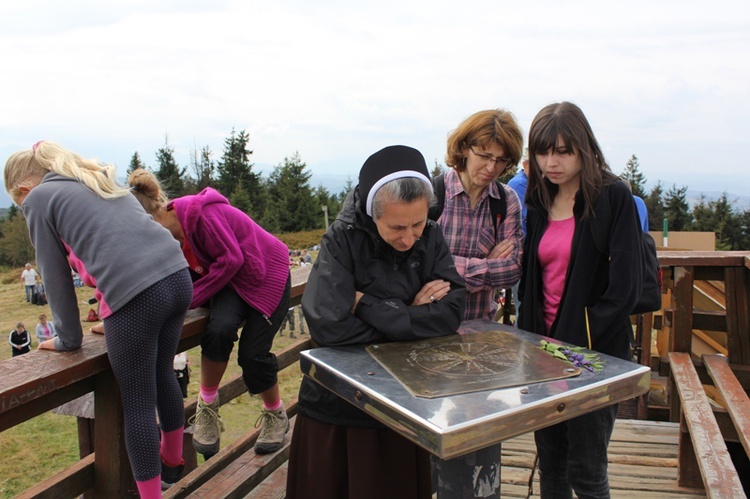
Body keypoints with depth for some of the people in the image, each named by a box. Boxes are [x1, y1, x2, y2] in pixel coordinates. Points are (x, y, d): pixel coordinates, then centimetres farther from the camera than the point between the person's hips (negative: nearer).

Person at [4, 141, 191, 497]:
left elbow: (56, 277, 11)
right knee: (163, 375, 26)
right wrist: (114, 318, 36)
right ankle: (172, 463, 46)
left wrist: (68, 338, 22)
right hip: (178, 277, 8)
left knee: (137, 402, 8)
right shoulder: (101, 181, 28)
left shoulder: (38, 198, 10)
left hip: (136, 295, -7)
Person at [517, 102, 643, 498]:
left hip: (593, 354, -6)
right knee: (550, 464, 17)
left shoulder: (612, 198, -10)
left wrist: (576, 344, -18)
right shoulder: (539, 201, 8)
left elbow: (624, 287, -16)